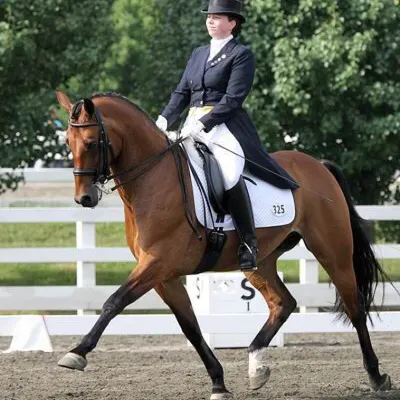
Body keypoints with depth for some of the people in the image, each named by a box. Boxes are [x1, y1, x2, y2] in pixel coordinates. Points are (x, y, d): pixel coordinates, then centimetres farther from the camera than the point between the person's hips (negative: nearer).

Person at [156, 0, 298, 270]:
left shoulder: (241, 55, 0)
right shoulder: (198, 54, 22)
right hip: (194, 125, 8)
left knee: (231, 175, -31)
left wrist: (204, 123, -19)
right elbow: (182, 93, 18)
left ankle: (248, 244, -24)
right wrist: (165, 119, 0)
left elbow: (233, 98, -10)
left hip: (224, 125, -8)